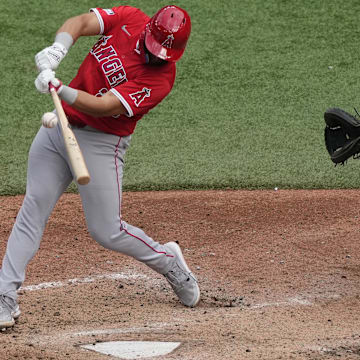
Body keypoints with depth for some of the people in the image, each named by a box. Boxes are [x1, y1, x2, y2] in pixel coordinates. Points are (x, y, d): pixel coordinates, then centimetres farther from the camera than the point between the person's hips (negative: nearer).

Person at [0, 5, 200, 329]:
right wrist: (58, 48, -36)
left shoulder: (161, 77, -20)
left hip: (101, 144, -5)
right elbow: (80, 23, -15)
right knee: (33, 211, 0)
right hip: (60, 126, 5)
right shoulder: (128, 19, -5)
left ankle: (169, 261, 24)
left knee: (107, 231, -3)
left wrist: (59, 89, -40)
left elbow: (102, 107, -27)